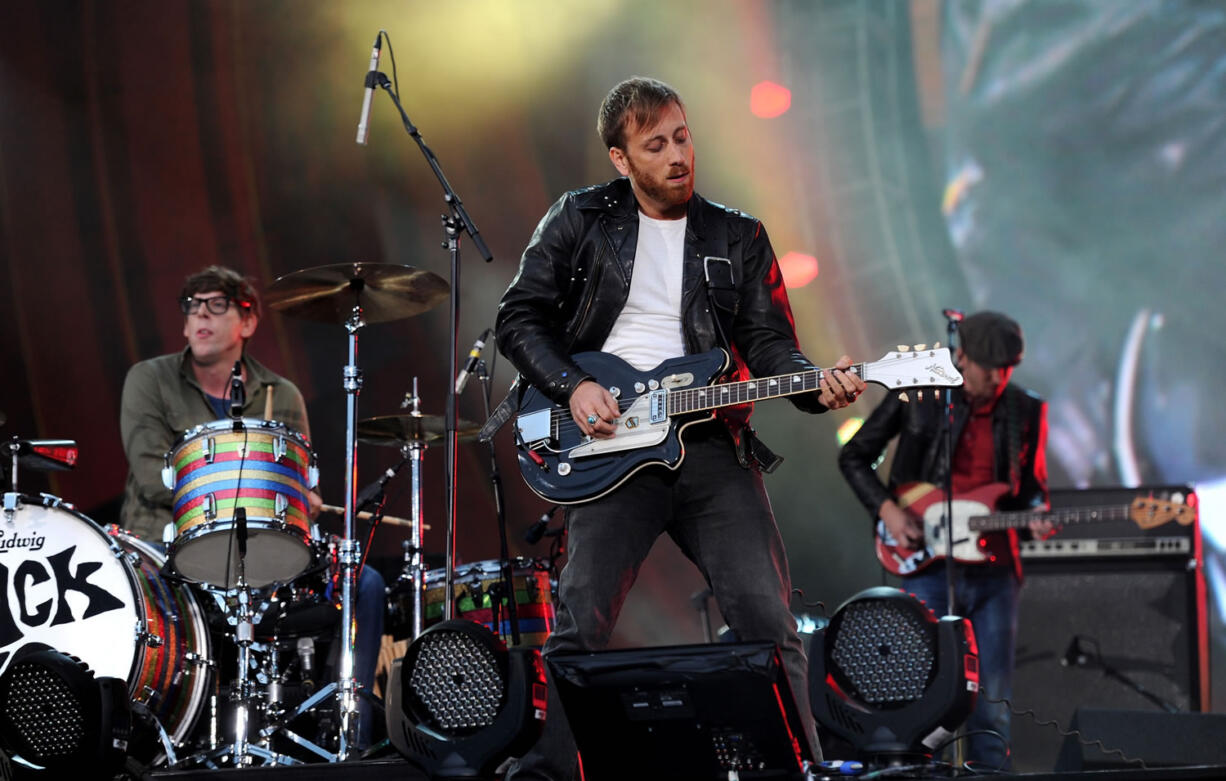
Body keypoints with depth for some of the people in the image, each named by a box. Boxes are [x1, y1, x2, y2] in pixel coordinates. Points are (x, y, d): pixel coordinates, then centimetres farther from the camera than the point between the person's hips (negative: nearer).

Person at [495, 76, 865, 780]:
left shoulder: (739, 237, 13)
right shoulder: (581, 220, 9)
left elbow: (769, 344, 8)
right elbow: (520, 318, 8)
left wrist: (816, 386, -13)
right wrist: (573, 386, -7)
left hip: (712, 444, 2)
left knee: (768, 621, -7)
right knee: (581, 626, -10)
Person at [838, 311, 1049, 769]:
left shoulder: (1026, 412, 6)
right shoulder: (917, 398, -1)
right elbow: (854, 458, 7)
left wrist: (1036, 515, -6)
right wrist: (887, 509, -6)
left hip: (994, 569, 3)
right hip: (927, 563, -3)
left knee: (992, 700, 3)